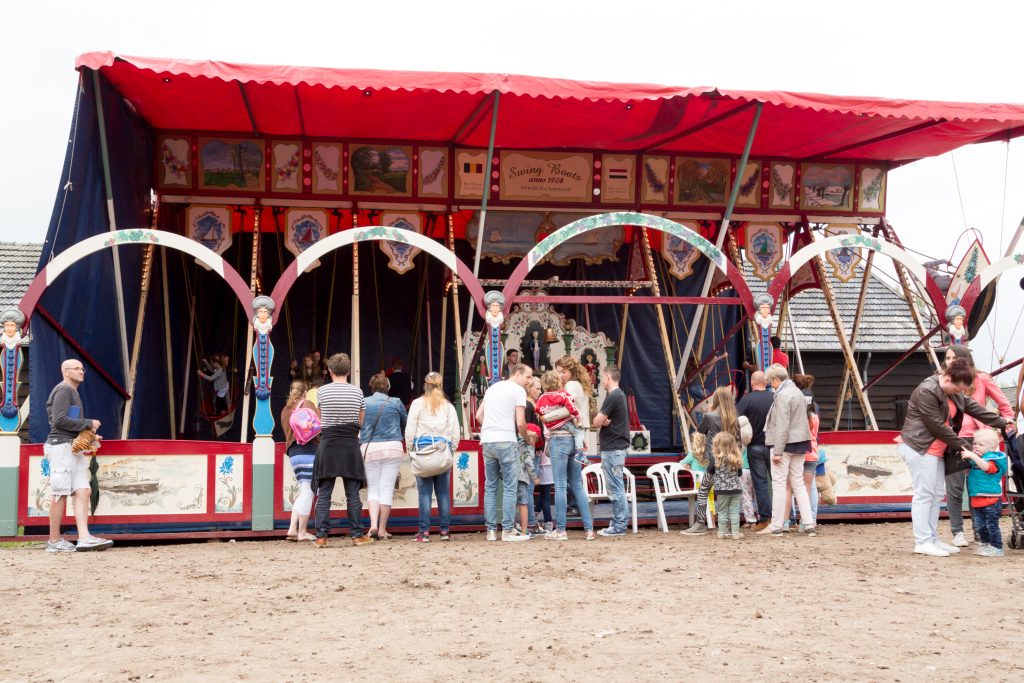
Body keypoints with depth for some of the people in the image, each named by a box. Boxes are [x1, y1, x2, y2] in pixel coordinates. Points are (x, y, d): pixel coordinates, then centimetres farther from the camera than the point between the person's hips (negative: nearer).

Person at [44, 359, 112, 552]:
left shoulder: (73, 392, 24)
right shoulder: (64, 389, -6)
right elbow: (60, 420, -17)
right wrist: (88, 424, -10)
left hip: (75, 448, 9)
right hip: (61, 445, -9)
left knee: (83, 491, -3)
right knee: (60, 494, -6)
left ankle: (84, 538, -11)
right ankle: (54, 541, 0)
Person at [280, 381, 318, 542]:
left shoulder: (285, 410, 21)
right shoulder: (306, 404, 1)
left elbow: (288, 432, 18)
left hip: (292, 451, 7)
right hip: (308, 449, -7)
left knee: (303, 492, 11)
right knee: (308, 491, -5)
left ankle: (292, 528, 0)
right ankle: (302, 532, -6)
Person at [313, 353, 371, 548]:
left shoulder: (322, 391, -1)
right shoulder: (357, 392, 1)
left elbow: (321, 418, 10)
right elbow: (360, 421, 9)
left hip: (328, 445, -1)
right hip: (350, 446, 1)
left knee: (323, 494, 3)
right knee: (353, 494, 6)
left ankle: (321, 536, 0)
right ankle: (357, 535, 7)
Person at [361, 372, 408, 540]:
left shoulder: (363, 403, 3)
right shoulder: (396, 403, 4)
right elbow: (405, 424, 18)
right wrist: (401, 437, 38)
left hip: (369, 449, 0)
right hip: (392, 448, 0)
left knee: (372, 488, 9)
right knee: (387, 488, 2)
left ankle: (373, 524, -9)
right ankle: (382, 530, 3)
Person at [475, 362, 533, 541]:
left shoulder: (493, 387, 18)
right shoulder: (518, 390, -3)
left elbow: (479, 415, 19)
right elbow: (520, 422, -10)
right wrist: (526, 438, 6)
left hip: (487, 441, 7)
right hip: (506, 441, -7)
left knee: (490, 487, 10)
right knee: (509, 487, -1)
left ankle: (491, 530, 10)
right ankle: (508, 530, -1)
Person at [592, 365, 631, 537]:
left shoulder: (613, 397, -16)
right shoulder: (619, 395, 16)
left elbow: (597, 421, -16)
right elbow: (600, 422, 13)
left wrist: (602, 421, 3)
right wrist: (605, 421, -8)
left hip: (612, 449, -10)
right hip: (616, 447, 10)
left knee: (615, 488, -7)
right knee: (615, 489, 13)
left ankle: (619, 526, -4)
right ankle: (617, 523, 17)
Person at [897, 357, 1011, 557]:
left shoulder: (953, 393, 10)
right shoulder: (926, 392, -21)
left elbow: (973, 407, 18)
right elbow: (937, 425, -19)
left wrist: (1000, 421, 18)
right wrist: (960, 445, -10)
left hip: (936, 450, 10)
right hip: (919, 449, -10)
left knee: (937, 495, 9)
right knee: (924, 494, -9)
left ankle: (932, 539, 14)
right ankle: (922, 542, -7)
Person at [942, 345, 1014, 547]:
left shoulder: (981, 379, 4)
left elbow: (1004, 404, 10)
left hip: (977, 439, 0)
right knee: (954, 489, -1)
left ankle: (980, 531, 16)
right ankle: (957, 532, 7)